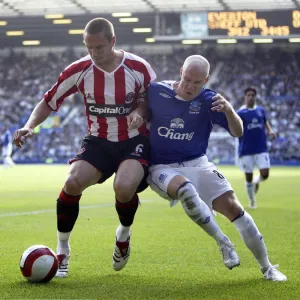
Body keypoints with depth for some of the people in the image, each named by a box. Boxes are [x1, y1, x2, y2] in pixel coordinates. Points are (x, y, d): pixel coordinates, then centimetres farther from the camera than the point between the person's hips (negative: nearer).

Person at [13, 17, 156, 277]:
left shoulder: (138, 67, -14)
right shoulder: (79, 70, -10)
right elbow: (48, 102, -1)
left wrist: (139, 112, -19)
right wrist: (29, 126, -19)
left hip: (134, 141, -2)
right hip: (98, 141, 2)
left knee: (124, 187, -31)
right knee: (73, 182, -24)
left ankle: (124, 234, 5)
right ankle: (62, 252, -2)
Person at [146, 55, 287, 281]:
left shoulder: (208, 100, -6)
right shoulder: (156, 92, -8)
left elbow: (237, 132, -12)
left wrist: (228, 109, -32)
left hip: (197, 164, 2)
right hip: (162, 168, -2)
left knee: (233, 206, -11)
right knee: (185, 188, -36)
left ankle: (267, 267, 3)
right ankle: (224, 243, -20)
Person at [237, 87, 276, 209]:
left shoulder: (261, 110, 7)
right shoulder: (240, 113, -6)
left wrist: (270, 130, 7)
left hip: (261, 149, 3)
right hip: (246, 151, -3)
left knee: (265, 174, -10)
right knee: (248, 177, 2)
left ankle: (256, 181, 27)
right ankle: (252, 201, 21)